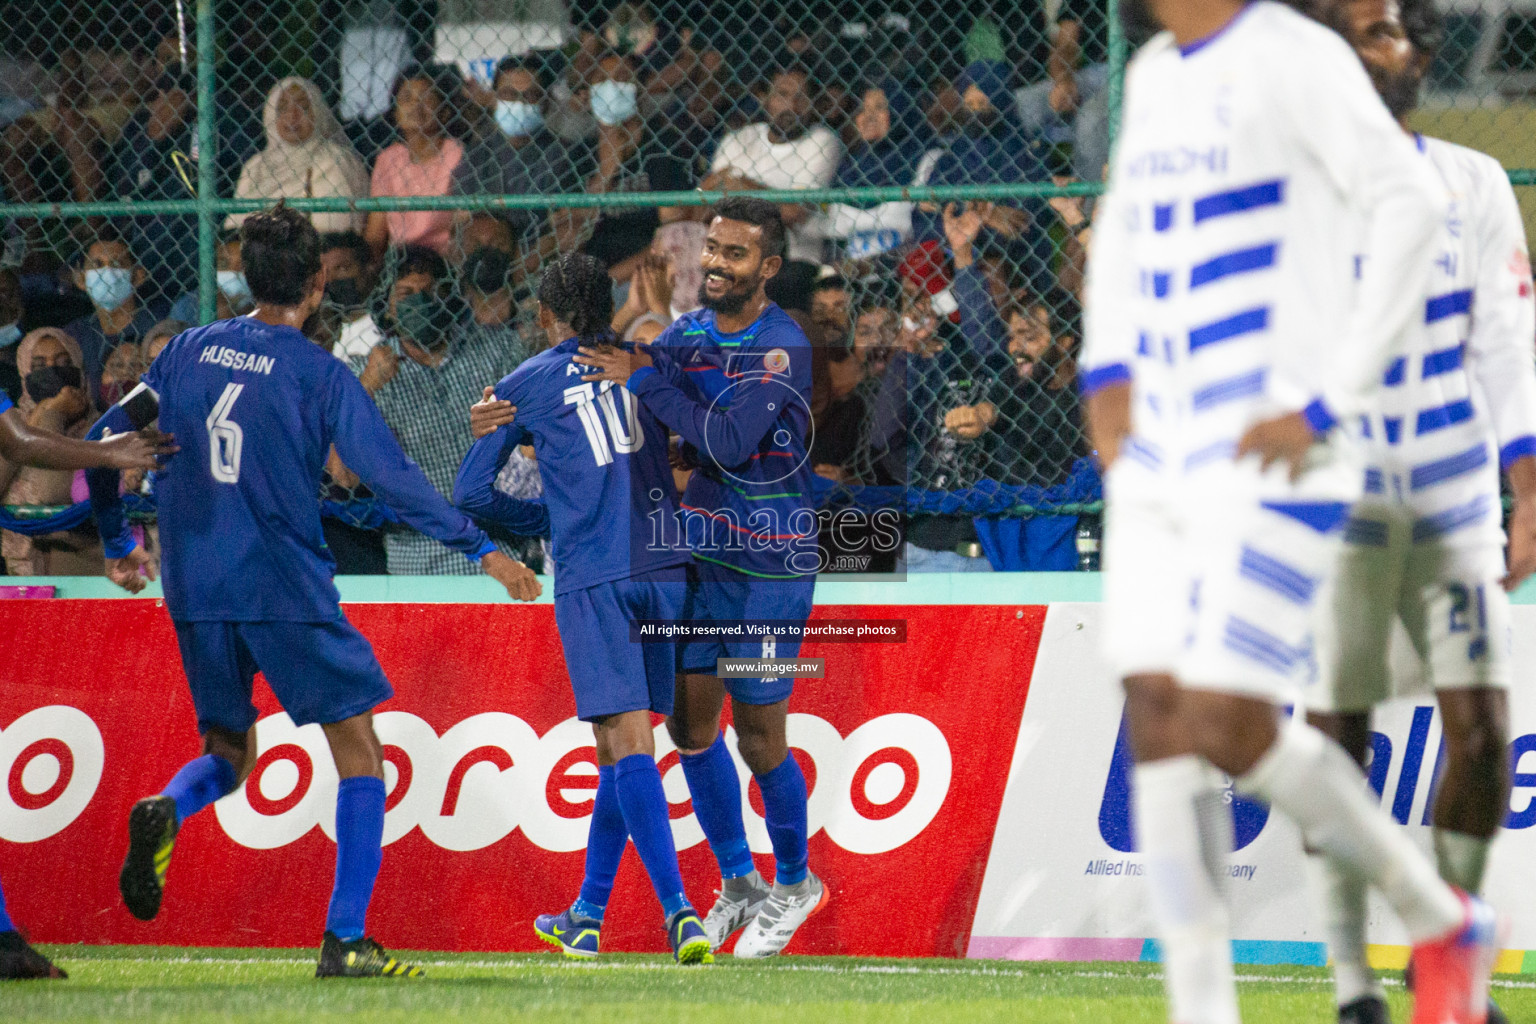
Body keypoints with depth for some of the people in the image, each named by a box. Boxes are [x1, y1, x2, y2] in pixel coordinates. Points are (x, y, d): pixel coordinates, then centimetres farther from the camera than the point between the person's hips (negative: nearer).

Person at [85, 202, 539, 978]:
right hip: (288, 591, -5)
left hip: (197, 593, 5)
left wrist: (117, 543, 26)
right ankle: (345, 941, -5)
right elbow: (392, 478, -10)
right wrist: (482, 549, -2)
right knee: (359, 755, 5)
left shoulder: (188, 352, 7)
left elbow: (104, 441, 11)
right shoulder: (318, 374, -7)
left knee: (227, 754, 21)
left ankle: (164, 811, -15)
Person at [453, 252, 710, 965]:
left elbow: (470, 492, 12)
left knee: (626, 743, -9)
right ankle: (586, 918, 20)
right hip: (664, 564, 3)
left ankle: (679, 909, -24)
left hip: (591, 577, -3)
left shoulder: (526, 385, 8)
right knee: (624, 750, 12)